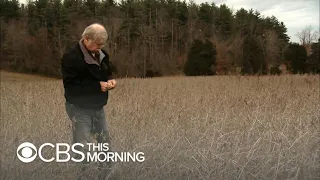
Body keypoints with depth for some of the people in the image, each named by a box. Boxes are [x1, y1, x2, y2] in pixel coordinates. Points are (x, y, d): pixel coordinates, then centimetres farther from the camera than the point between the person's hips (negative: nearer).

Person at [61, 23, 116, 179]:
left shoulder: (102, 54, 3)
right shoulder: (72, 57, -21)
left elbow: (106, 72, 18)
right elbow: (70, 85, -25)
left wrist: (110, 80, -8)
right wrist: (98, 86, -28)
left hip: (98, 107, 8)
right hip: (80, 109, -7)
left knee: (105, 142, 15)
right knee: (82, 147, -2)